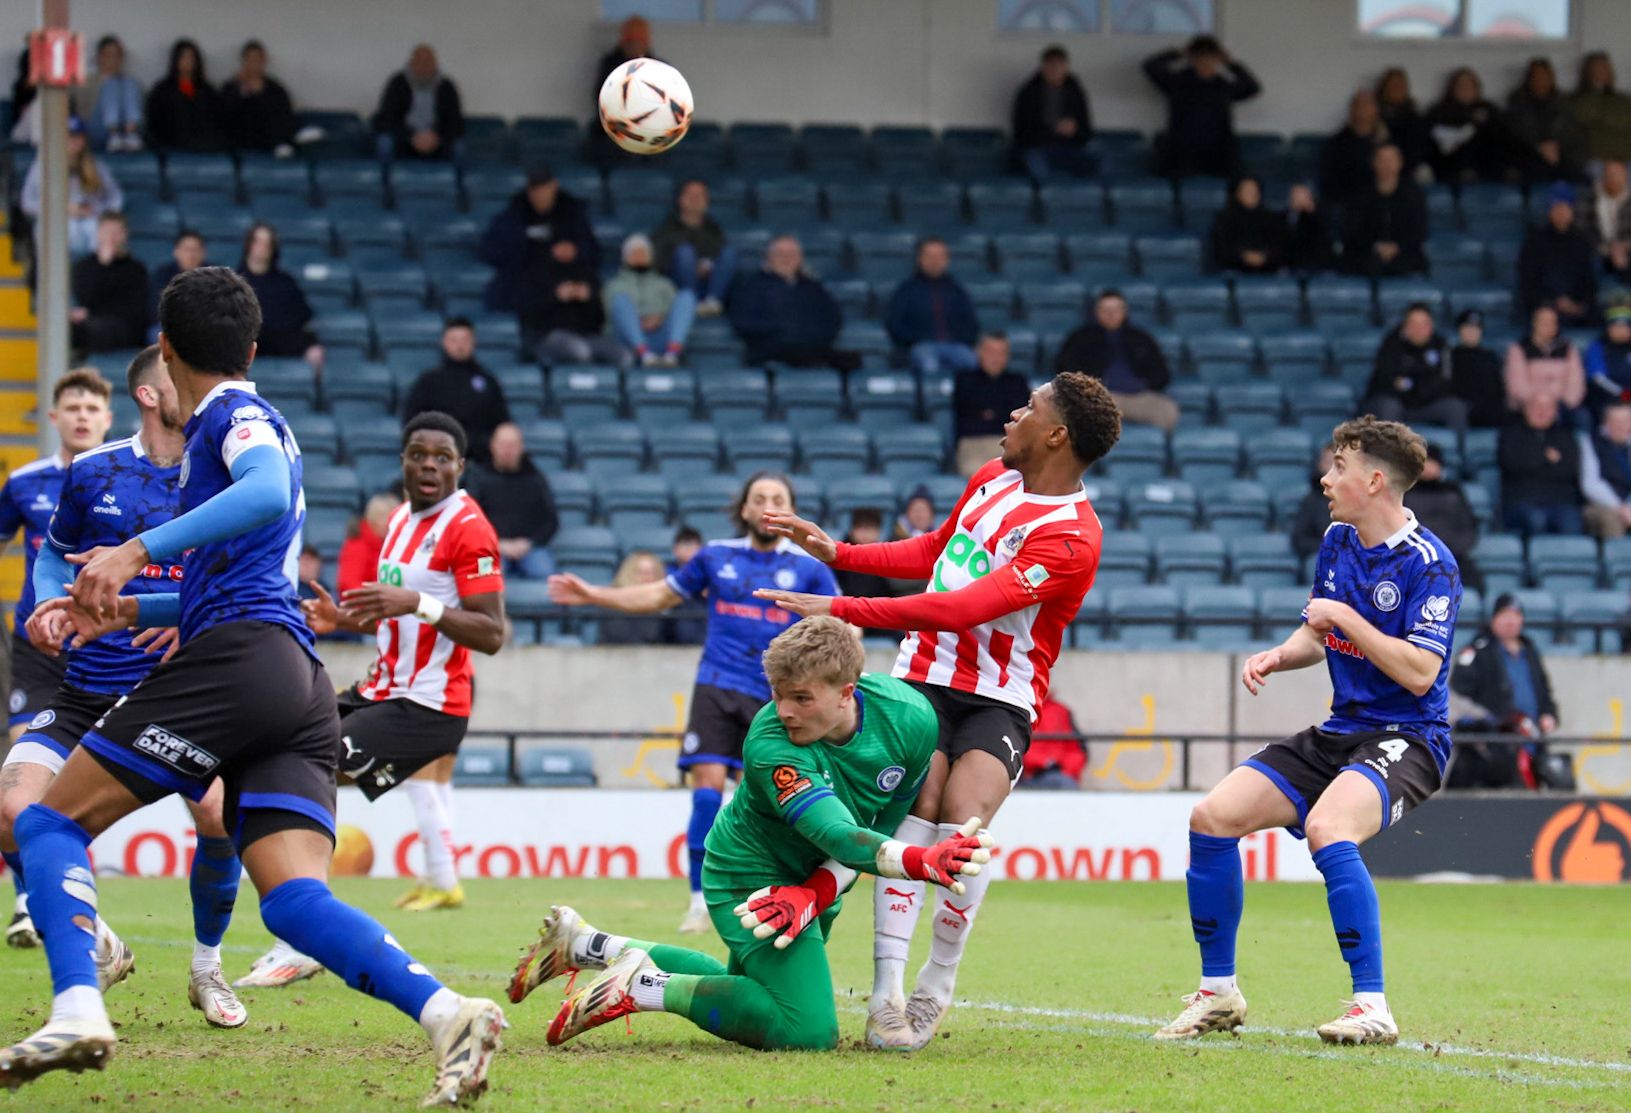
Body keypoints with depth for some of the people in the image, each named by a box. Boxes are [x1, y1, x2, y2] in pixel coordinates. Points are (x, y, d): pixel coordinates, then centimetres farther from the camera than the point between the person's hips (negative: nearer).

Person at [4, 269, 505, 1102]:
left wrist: (138, 550, -24)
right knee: (292, 900, -8)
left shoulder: (233, 415, 3)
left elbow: (268, 494, -21)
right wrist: (129, 612, 41)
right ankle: (446, 1013, -30)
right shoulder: (243, 425, 31)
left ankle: (78, 1009, -21)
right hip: (300, 691, 8)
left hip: (238, 660, -8)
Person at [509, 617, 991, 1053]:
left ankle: (585, 946, 30)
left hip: (811, 876, 7)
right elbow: (839, 837, -45)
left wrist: (815, 893, -22)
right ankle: (644, 987, -13)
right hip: (749, 876, -7)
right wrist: (922, 861, -62)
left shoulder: (911, 718, -21)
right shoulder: (770, 745, -35)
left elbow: (883, 826, -9)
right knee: (809, 1030, -20)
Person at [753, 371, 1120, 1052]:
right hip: (926, 675, 4)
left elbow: (962, 608, -25)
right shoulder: (994, 479, 7)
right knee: (918, 809, -18)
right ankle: (886, 995, -25)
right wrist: (838, 554, 23)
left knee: (962, 822, -24)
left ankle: (935, 989, -6)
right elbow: (935, 552, 27)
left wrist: (845, 610, -25)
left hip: (1000, 701, -4)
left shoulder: (1071, 539, -18)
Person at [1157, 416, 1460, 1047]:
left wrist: (1345, 617, -19)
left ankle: (1373, 1008, -30)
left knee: (1326, 829, -36)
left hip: (1406, 738, -8)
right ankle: (1217, 993, 9)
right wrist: (1278, 656, 2)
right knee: (1212, 817, -4)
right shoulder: (1337, 542, 9)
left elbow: (1420, 671, -23)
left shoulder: (1429, 563, -15)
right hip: (1340, 732, 8)